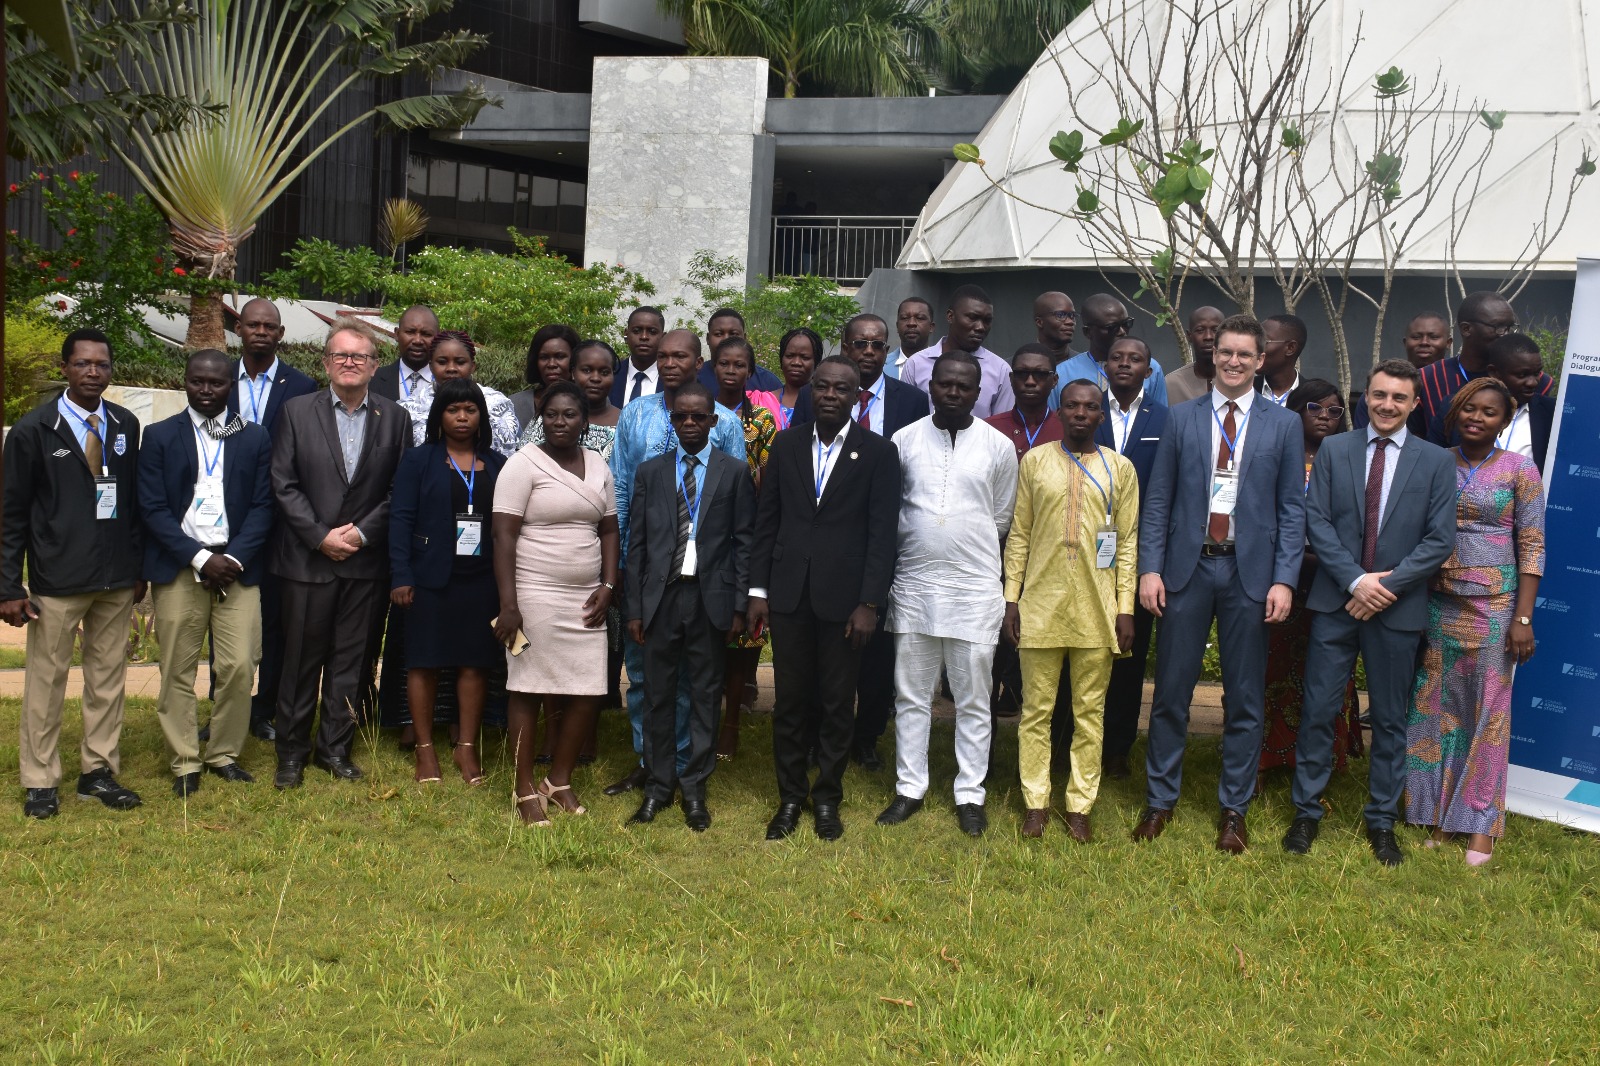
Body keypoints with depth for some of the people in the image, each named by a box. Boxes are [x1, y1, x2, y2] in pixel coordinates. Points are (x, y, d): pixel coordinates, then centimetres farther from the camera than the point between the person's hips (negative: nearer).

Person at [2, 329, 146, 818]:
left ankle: (98, 771, 21)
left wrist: (139, 566, 9)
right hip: (57, 580, -3)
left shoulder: (126, 425, 5)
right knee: (46, 680, 5)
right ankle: (40, 781, 16)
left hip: (117, 577, 4)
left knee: (108, 677, 10)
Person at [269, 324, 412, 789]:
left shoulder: (395, 417, 4)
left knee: (350, 659, 8)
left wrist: (361, 533, -8)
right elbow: (284, 484, -2)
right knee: (302, 659, 5)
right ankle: (292, 752, 18)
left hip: (365, 561, 1)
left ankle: (335, 747, 21)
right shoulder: (297, 411, 2)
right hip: (307, 558, -1)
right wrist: (321, 536, -10)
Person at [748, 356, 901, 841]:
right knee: (790, 701, 8)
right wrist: (758, 590, 3)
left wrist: (869, 604, -10)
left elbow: (882, 533, -5)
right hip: (789, 594, 2)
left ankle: (827, 798, 23)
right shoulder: (787, 444, 8)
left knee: (836, 703, 8)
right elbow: (766, 520, 8)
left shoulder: (878, 452, -1)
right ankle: (790, 797, 22)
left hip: (843, 597, -2)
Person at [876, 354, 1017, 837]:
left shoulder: (998, 446, 1)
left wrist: (966, 546, 8)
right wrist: (918, 542, 4)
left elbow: (1002, 519, 9)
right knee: (911, 695, 9)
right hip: (913, 585, 1)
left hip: (975, 588, -1)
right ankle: (910, 789, 21)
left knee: (973, 700, 6)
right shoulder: (904, 440, 2)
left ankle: (970, 794, 17)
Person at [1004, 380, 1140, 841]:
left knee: (1090, 712, 6)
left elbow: (1128, 542, 4)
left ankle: (1079, 806, 16)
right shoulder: (1035, 462, 5)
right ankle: (1036, 803, 15)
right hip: (1041, 606, 0)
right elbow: (1018, 534, 5)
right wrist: (1011, 598, 0)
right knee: (1036, 709, 5)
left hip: (1096, 609, 0)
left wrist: (1126, 608, -1)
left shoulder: (1120, 469, 4)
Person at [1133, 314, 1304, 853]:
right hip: (1187, 567, 0)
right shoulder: (1181, 418, 5)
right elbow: (1158, 501, 4)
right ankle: (1160, 800, 20)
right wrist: (1150, 568, -5)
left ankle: (1234, 809, 20)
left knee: (1244, 698, 8)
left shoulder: (1283, 424, 4)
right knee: (1171, 692, 6)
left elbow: (1292, 508, 2)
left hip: (1251, 572, 0)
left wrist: (1284, 579, -7)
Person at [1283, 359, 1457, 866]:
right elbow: (1316, 520, -2)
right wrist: (1355, 580, -14)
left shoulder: (1436, 461, 2)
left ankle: (1382, 822, 23)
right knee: (1318, 710, 4)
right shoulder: (1333, 449, 4)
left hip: (1397, 609, 0)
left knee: (1390, 719, 10)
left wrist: (1387, 585, -13)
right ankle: (1306, 812, 18)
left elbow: (1440, 539, -3)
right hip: (1335, 603, 0)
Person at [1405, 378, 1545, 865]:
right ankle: (1436, 810, 19)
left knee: (1488, 711, 3)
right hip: (1437, 602, 3)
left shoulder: (1519, 470, -2)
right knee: (1435, 707, 7)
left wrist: (1523, 618, -9)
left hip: (1493, 606, -2)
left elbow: (1532, 546, -3)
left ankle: (1481, 822, 14)